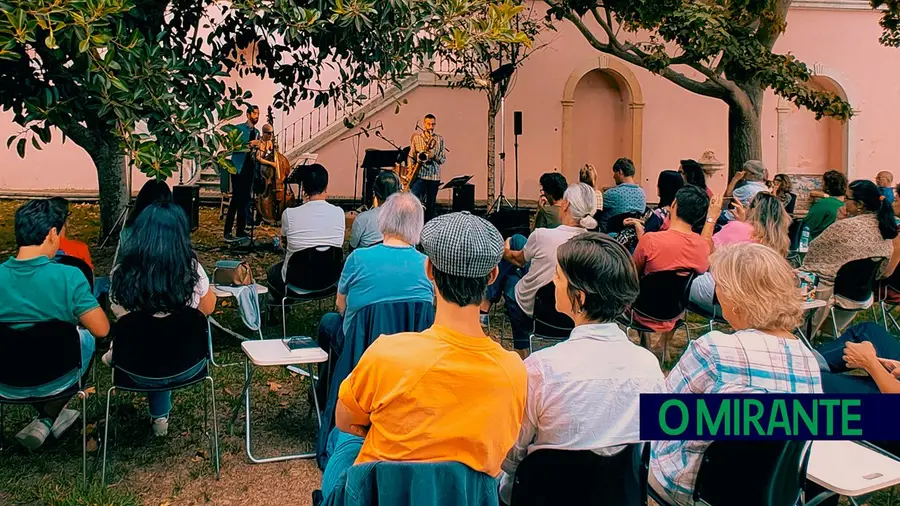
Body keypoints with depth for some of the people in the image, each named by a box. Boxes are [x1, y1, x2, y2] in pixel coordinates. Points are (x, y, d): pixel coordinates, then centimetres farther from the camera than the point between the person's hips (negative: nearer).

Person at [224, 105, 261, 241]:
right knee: (236, 198, -11)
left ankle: (241, 230, 12)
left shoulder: (256, 132, 17)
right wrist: (249, 144, -18)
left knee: (245, 199, 7)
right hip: (239, 168, -6)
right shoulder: (239, 128, -3)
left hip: (250, 168, 6)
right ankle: (227, 231, -8)